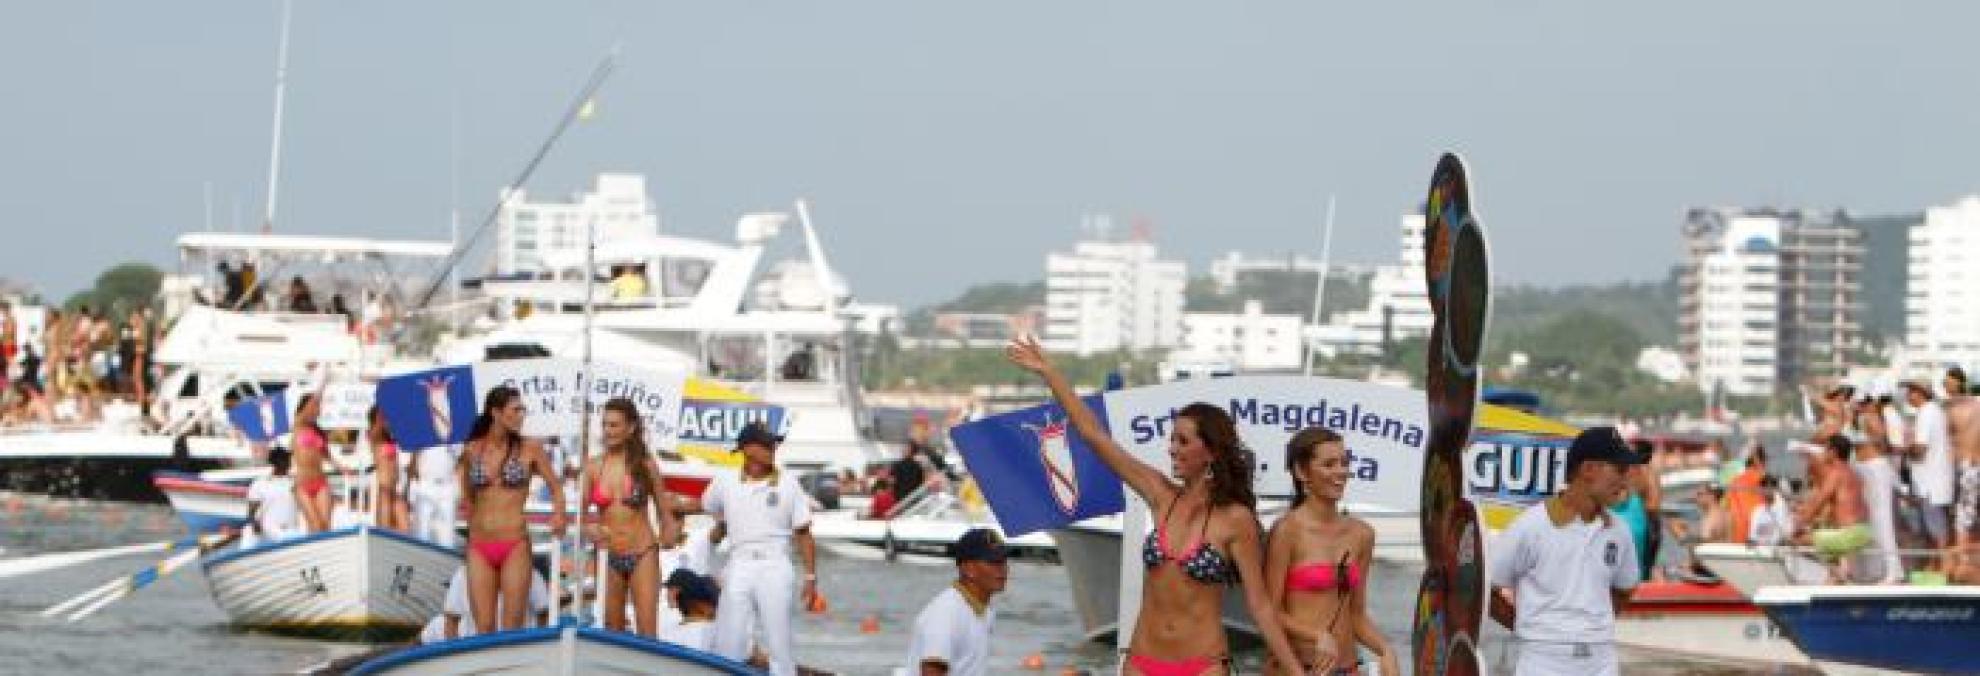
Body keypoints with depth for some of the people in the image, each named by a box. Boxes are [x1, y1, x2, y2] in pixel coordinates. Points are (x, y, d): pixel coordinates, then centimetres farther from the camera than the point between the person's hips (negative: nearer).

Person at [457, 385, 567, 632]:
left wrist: (558, 514, -8)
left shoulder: (529, 449, 2)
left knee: (512, 629, -4)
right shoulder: (472, 450, 6)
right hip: (479, 547, 2)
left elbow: (556, 487, 9)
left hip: (515, 546, -2)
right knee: (484, 628, -1)